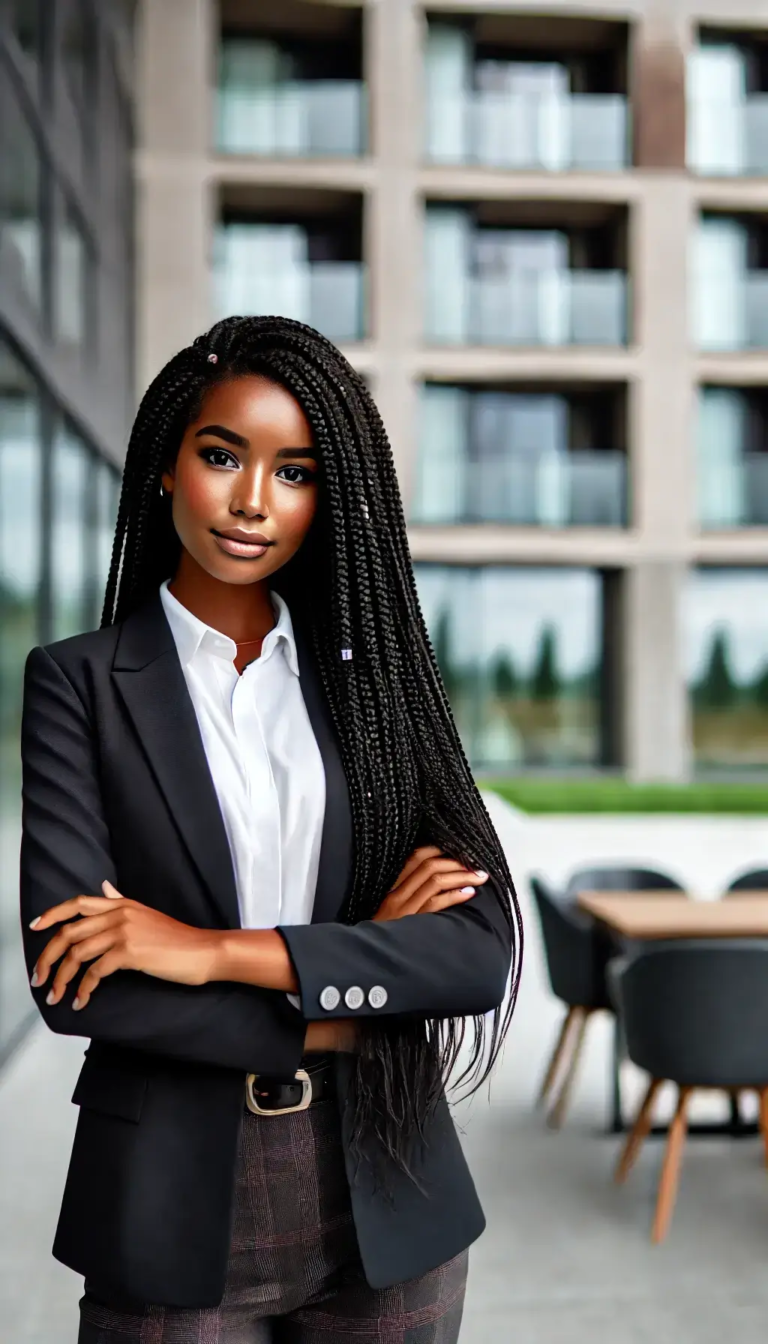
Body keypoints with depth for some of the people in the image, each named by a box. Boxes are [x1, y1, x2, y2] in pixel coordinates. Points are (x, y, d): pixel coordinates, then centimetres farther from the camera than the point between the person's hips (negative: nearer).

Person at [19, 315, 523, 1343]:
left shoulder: (372, 672, 1)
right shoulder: (81, 681, -4)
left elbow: (483, 950, -9)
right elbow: (68, 982, -13)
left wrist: (215, 950, -17)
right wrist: (343, 1012, -12)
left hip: (383, 1204, 3)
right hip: (173, 1216, -2)